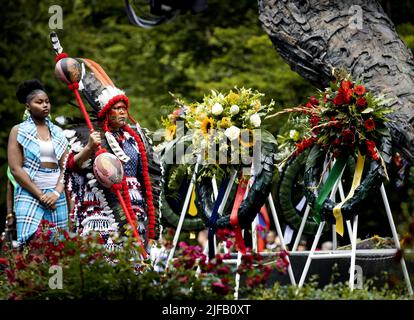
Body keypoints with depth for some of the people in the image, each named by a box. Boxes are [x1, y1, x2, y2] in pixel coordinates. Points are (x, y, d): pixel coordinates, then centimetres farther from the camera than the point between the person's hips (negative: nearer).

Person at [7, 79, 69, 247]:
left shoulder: (57, 132, 14)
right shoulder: (19, 131, 3)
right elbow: (16, 169, -5)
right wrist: (40, 195, -9)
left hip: (56, 195, 4)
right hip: (29, 194, -4)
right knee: (28, 243, -18)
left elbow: (65, 167, 9)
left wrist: (57, 193, -8)